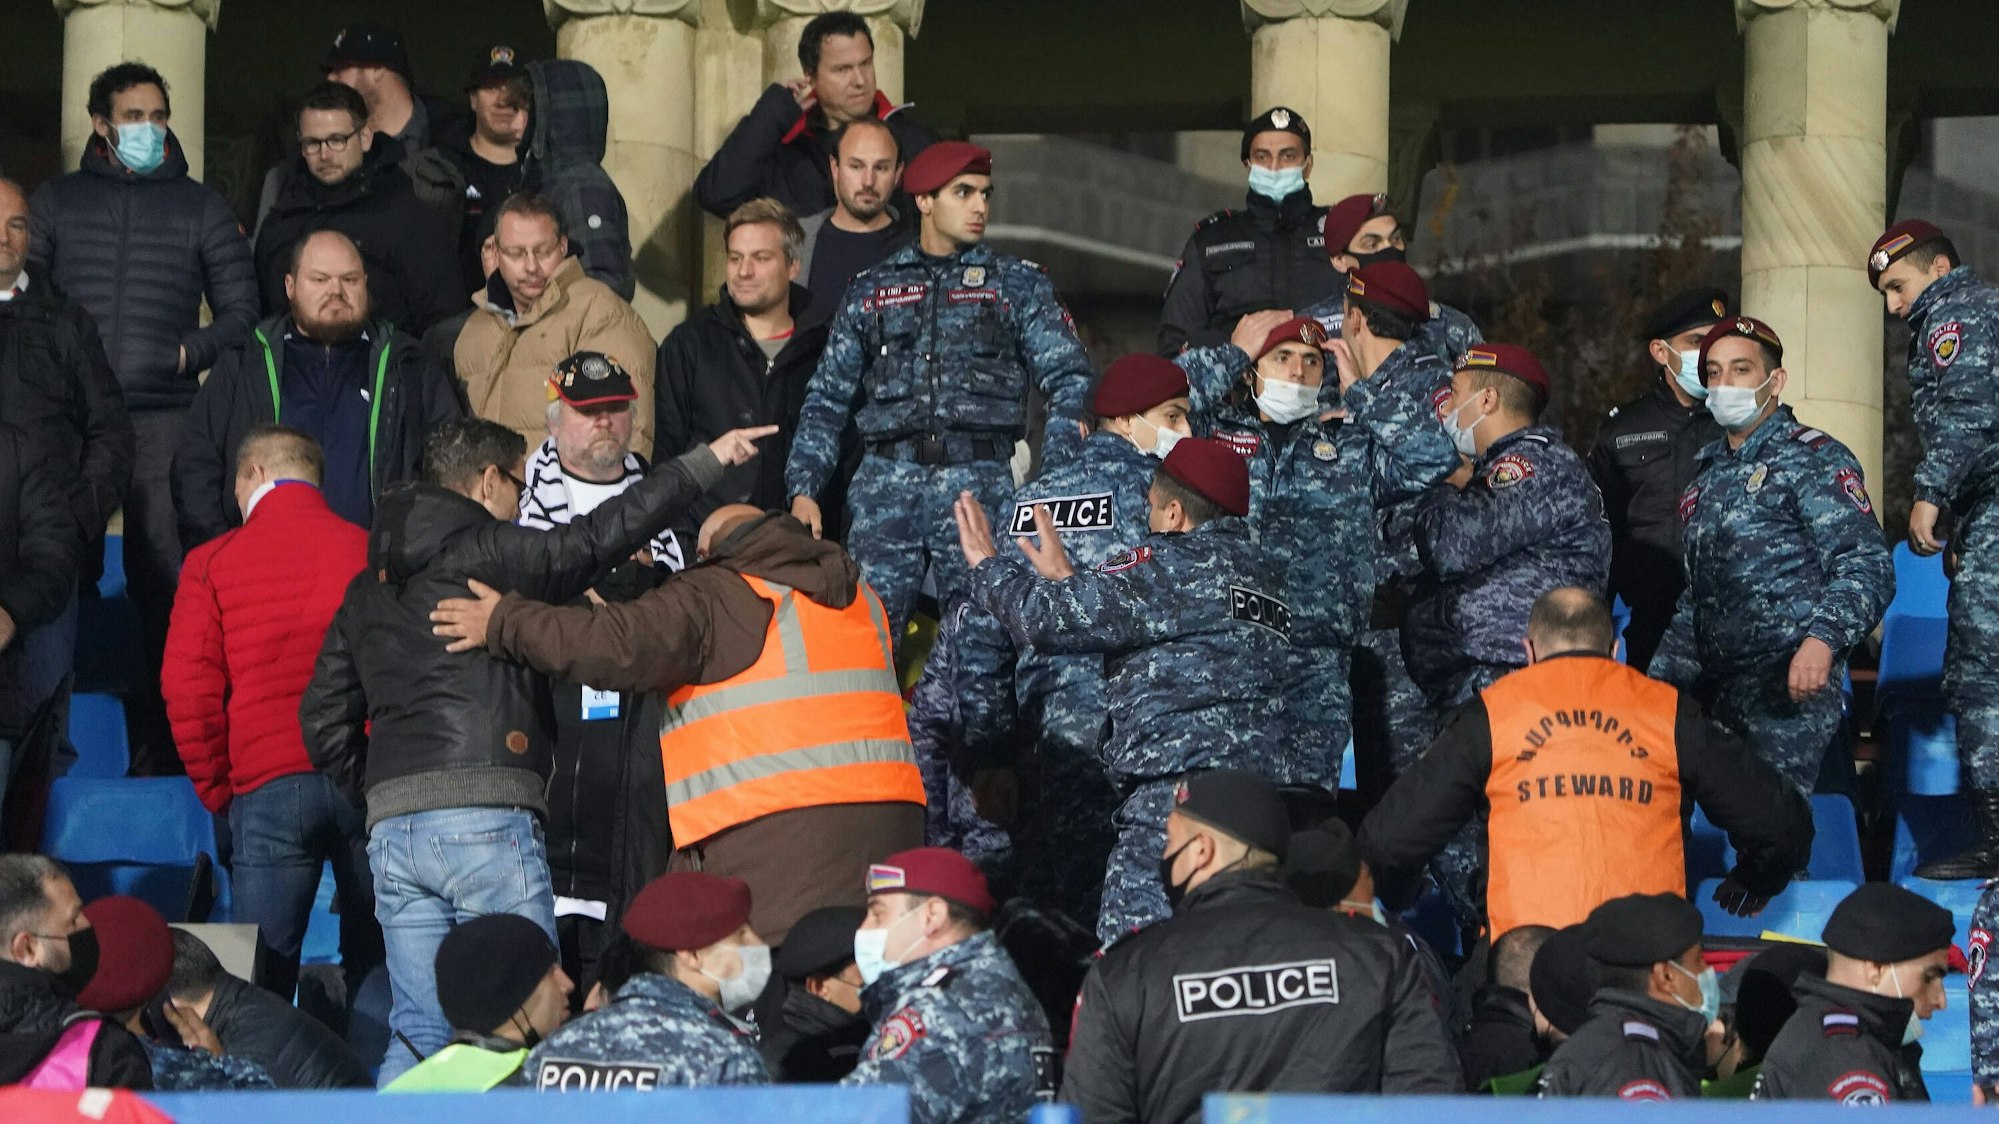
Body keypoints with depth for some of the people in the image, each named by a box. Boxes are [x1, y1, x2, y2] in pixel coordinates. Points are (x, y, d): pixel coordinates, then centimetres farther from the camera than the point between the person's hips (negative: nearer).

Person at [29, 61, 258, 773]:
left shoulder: (201, 209, 15)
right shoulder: (54, 202, 16)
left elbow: (241, 310, 13)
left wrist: (189, 352, -4)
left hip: (163, 420, -1)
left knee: (161, 580, -9)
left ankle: (158, 749, -7)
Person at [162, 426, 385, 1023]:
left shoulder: (211, 563, 4)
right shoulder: (372, 552, 5)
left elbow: (187, 686, 1)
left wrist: (216, 789, 11)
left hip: (266, 783, -1)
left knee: (264, 978, 2)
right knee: (373, 972, 11)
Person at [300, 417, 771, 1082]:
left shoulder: (365, 592, 21)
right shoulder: (487, 553, 0)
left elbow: (324, 721, 20)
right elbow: (595, 541, -6)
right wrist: (705, 462, -1)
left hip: (391, 828, 7)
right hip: (487, 818, -7)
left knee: (418, 1032, 5)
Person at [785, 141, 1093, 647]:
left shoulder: (1017, 285, 11)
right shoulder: (871, 291, 16)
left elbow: (1068, 378, 2)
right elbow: (828, 398, 17)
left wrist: (1057, 477, -12)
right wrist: (803, 488, 5)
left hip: (979, 484, -1)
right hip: (887, 483, 1)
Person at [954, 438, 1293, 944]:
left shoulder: (1174, 566, -4)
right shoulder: (1259, 571, 22)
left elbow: (1051, 618, -6)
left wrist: (988, 569, 13)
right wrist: (1068, 581, 40)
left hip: (1176, 790, -9)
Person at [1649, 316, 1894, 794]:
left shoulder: (1812, 459, 0)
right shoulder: (1708, 478, 24)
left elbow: (1867, 567, -12)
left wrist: (1822, 639, -28)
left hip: (1787, 683, -8)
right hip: (1715, 691, 8)